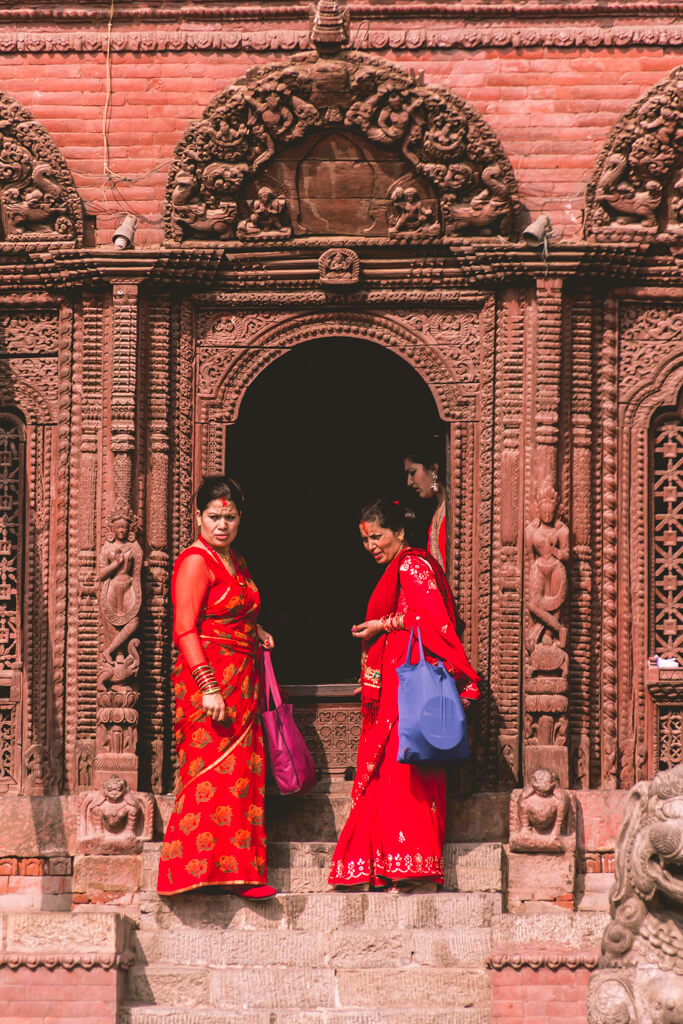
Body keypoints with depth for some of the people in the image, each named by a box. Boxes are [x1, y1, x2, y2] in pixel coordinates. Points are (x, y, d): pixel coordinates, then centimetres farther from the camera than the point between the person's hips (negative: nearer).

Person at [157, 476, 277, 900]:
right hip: (207, 678, -9)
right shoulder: (196, 561, -8)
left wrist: (254, 632, 11)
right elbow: (185, 630, -16)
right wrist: (208, 687, -23)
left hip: (241, 682, 9)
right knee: (215, 770, -12)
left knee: (242, 772, 5)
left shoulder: (236, 563, 18)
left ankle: (238, 870, 6)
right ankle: (204, 867, -11)